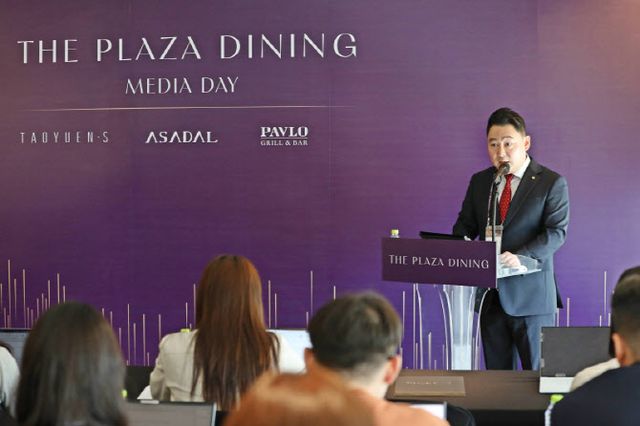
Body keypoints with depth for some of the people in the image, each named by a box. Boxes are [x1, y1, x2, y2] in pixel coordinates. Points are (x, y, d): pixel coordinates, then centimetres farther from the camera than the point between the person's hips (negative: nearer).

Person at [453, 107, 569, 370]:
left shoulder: (551, 183, -2)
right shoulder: (479, 181, 14)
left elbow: (557, 232, -11)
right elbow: (465, 224, 17)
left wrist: (521, 256, -27)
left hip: (530, 295, -5)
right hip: (491, 295, 5)